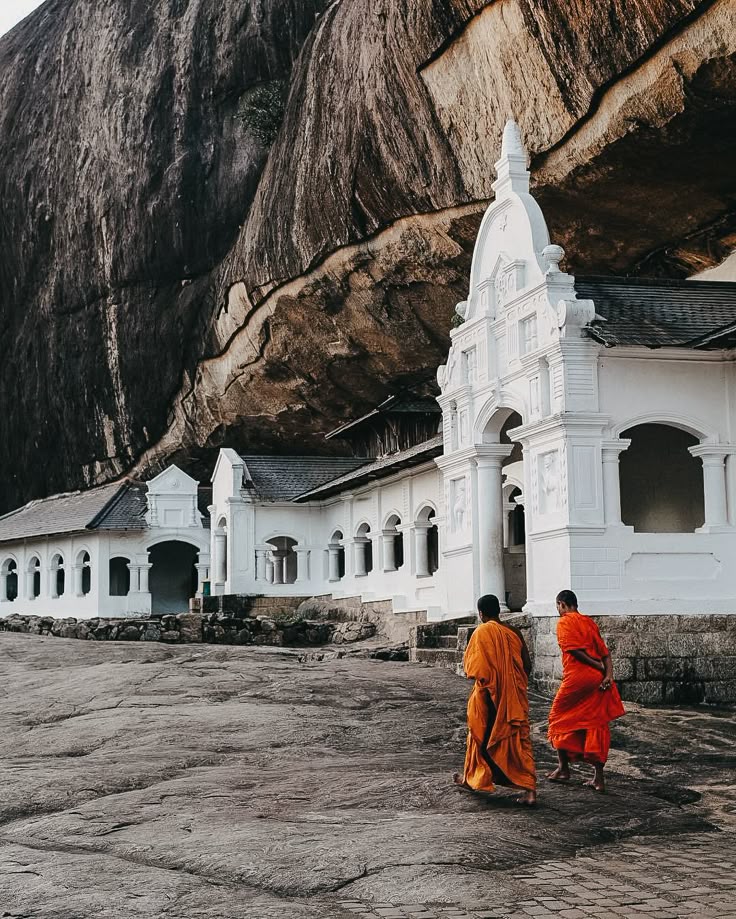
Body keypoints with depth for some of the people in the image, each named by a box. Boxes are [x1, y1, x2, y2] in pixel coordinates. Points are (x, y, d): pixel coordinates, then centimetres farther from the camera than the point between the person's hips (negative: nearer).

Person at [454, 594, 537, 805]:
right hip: (515, 697, 4)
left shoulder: (481, 632, -11)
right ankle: (529, 790, -6)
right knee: (519, 739, 3)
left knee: (480, 735, 16)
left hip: (489, 695, -4)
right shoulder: (514, 632, 2)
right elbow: (527, 666, 5)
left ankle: (471, 778, 33)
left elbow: (470, 666, -13)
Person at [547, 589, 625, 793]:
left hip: (576, 677, -6)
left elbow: (575, 650, -15)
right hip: (597, 678, 6)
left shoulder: (564, 622, -3)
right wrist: (608, 674, -4)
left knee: (560, 717, 14)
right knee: (596, 725, 7)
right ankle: (599, 778, 5)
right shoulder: (589, 622, 16)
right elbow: (604, 650, 6)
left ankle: (564, 768, 18)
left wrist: (599, 667, -8)